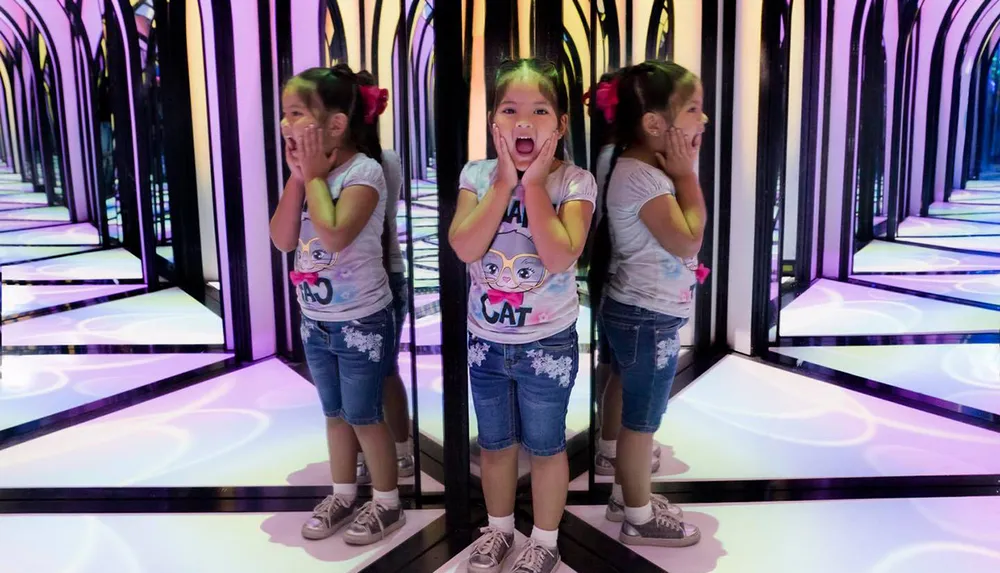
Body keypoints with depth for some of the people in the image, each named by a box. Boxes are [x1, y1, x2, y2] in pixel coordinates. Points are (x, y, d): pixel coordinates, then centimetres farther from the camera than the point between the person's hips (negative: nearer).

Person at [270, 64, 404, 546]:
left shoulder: (364, 171, -19)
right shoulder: (308, 173, 2)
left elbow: (334, 236, -32)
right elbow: (283, 240, -5)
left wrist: (315, 175, -21)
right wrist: (298, 176, -11)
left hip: (361, 321, -7)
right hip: (315, 320, 7)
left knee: (364, 416, 6)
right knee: (335, 413, 19)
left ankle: (387, 503, 25)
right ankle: (343, 496, 36)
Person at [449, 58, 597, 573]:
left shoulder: (575, 182, -13)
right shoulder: (477, 175, -5)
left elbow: (559, 258, -28)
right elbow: (464, 247, -20)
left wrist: (534, 183, -23)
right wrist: (504, 181, -20)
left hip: (548, 343, -3)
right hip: (485, 341, 3)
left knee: (545, 446, 14)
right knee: (495, 444, 20)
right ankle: (499, 528, 44)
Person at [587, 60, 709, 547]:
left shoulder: (651, 168, 9)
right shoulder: (640, 177, -23)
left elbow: (686, 235, 15)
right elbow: (688, 240, -24)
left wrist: (683, 171, 7)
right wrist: (686, 173, -17)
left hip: (642, 313, 10)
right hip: (648, 319, -10)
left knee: (635, 414, 21)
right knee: (643, 420, 5)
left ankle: (625, 496, 38)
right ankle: (640, 518, 22)